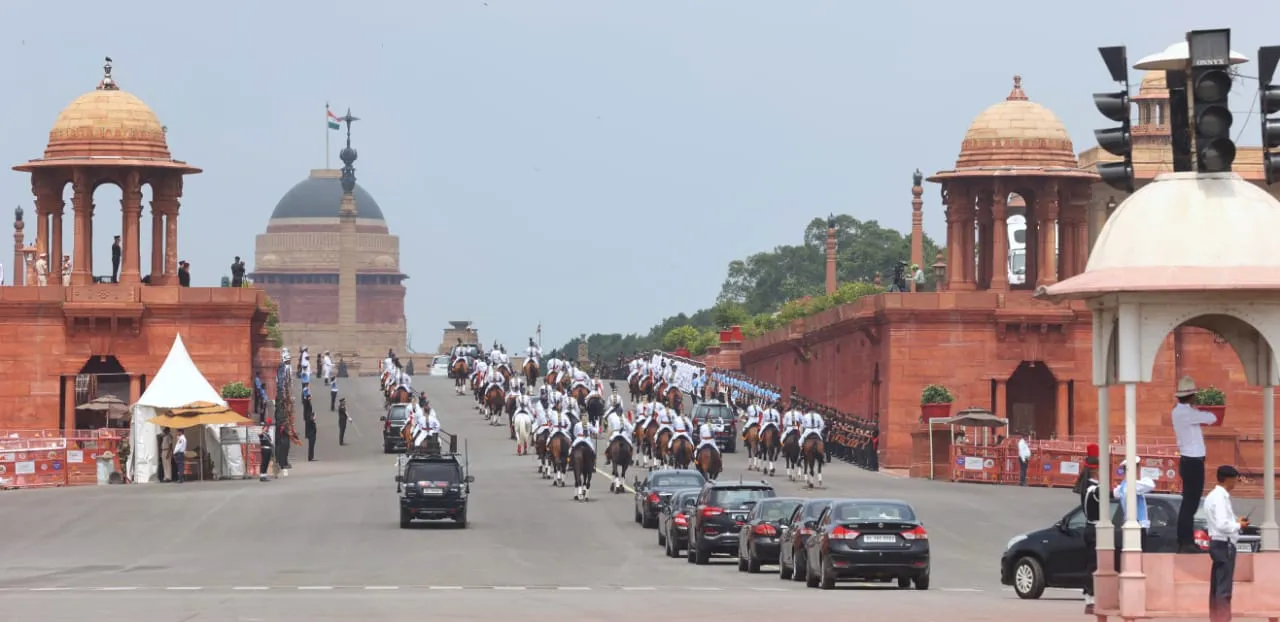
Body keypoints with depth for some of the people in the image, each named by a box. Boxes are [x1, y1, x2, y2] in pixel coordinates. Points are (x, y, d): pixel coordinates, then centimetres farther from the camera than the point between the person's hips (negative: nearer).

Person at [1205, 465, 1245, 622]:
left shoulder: (1213, 496, 14)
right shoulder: (1220, 497, -17)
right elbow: (1222, 525, -25)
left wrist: (1236, 522, 10)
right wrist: (1238, 525, -10)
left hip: (1217, 543, 10)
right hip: (1224, 545, -10)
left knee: (1216, 585, 12)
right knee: (1224, 586, -9)